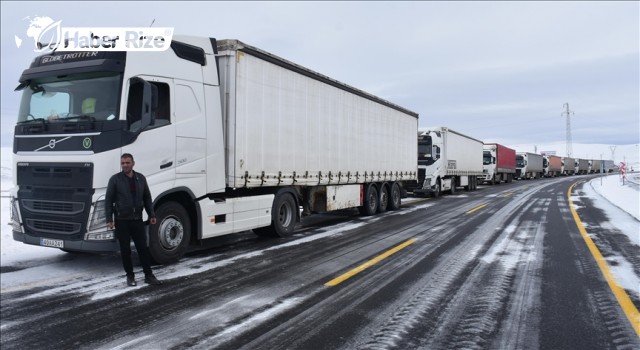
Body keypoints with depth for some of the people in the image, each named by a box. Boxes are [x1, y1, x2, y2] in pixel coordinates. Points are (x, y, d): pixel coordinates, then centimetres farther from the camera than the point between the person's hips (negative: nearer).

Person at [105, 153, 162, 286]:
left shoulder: (141, 178, 8)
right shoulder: (115, 179, -2)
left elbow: (147, 198, 13)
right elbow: (108, 200, -2)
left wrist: (151, 215, 7)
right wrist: (109, 219, -8)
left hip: (137, 220, 2)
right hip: (122, 221, -2)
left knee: (143, 248, 3)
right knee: (125, 250, 5)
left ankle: (149, 275, 10)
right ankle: (130, 275, 19)